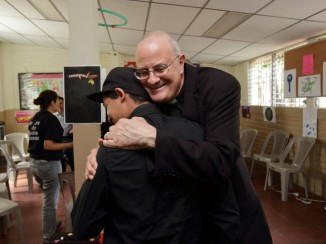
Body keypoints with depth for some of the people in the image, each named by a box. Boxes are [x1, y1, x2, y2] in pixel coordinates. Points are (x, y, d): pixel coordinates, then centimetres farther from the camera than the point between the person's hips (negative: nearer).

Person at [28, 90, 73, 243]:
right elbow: (47, 145, -24)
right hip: (49, 164, -9)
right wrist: (70, 144, -20)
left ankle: (52, 225, 42)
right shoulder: (51, 119, -17)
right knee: (50, 201, 6)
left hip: (34, 163, 9)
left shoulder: (34, 118, 8)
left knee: (48, 197, 26)